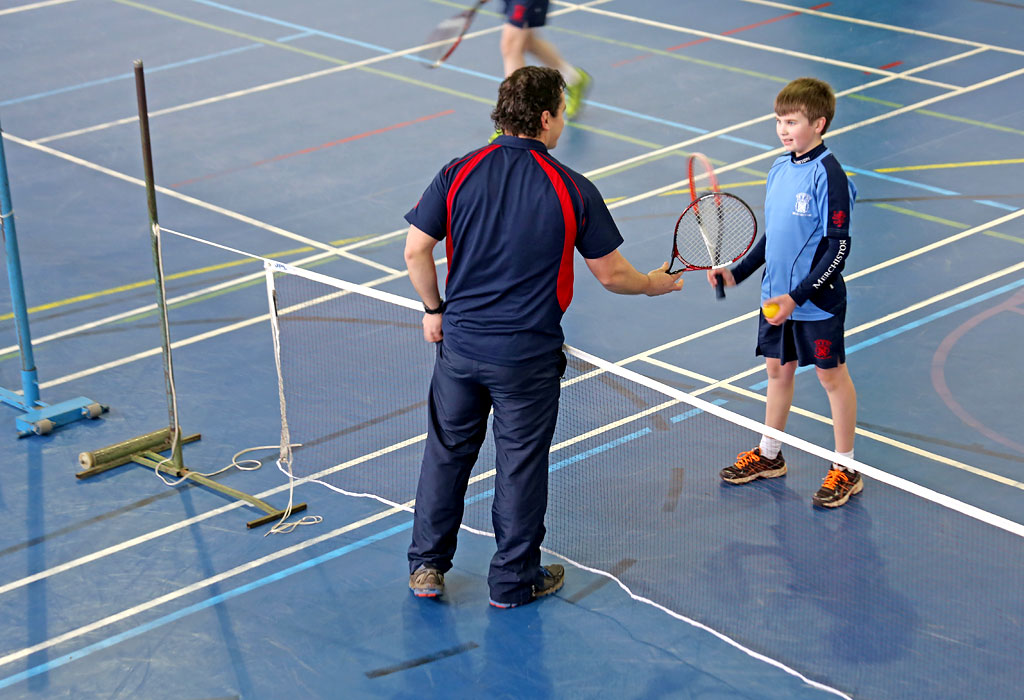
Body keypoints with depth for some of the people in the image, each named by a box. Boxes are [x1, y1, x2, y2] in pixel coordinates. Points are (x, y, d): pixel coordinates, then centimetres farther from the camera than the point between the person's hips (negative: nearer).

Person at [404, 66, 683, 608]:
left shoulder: (458, 174, -7)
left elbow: (416, 250, -4)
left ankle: (426, 566, 26)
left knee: (446, 451, 17)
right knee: (520, 463, 11)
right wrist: (655, 284, 15)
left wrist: (434, 309, 11)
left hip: (460, 342, 3)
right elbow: (611, 274, -6)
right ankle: (514, 579, 23)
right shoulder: (572, 191, -12)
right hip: (528, 355, -3)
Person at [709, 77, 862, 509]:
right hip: (776, 297, 7)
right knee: (778, 370, 18)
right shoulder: (779, 170, 5)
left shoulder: (828, 176, -18)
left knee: (832, 376, 5)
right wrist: (737, 273, 12)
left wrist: (798, 296, -23)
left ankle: (845, 470, 16)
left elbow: (838, 247, -19)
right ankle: (769, 455, 34)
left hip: (816, 302, -7)